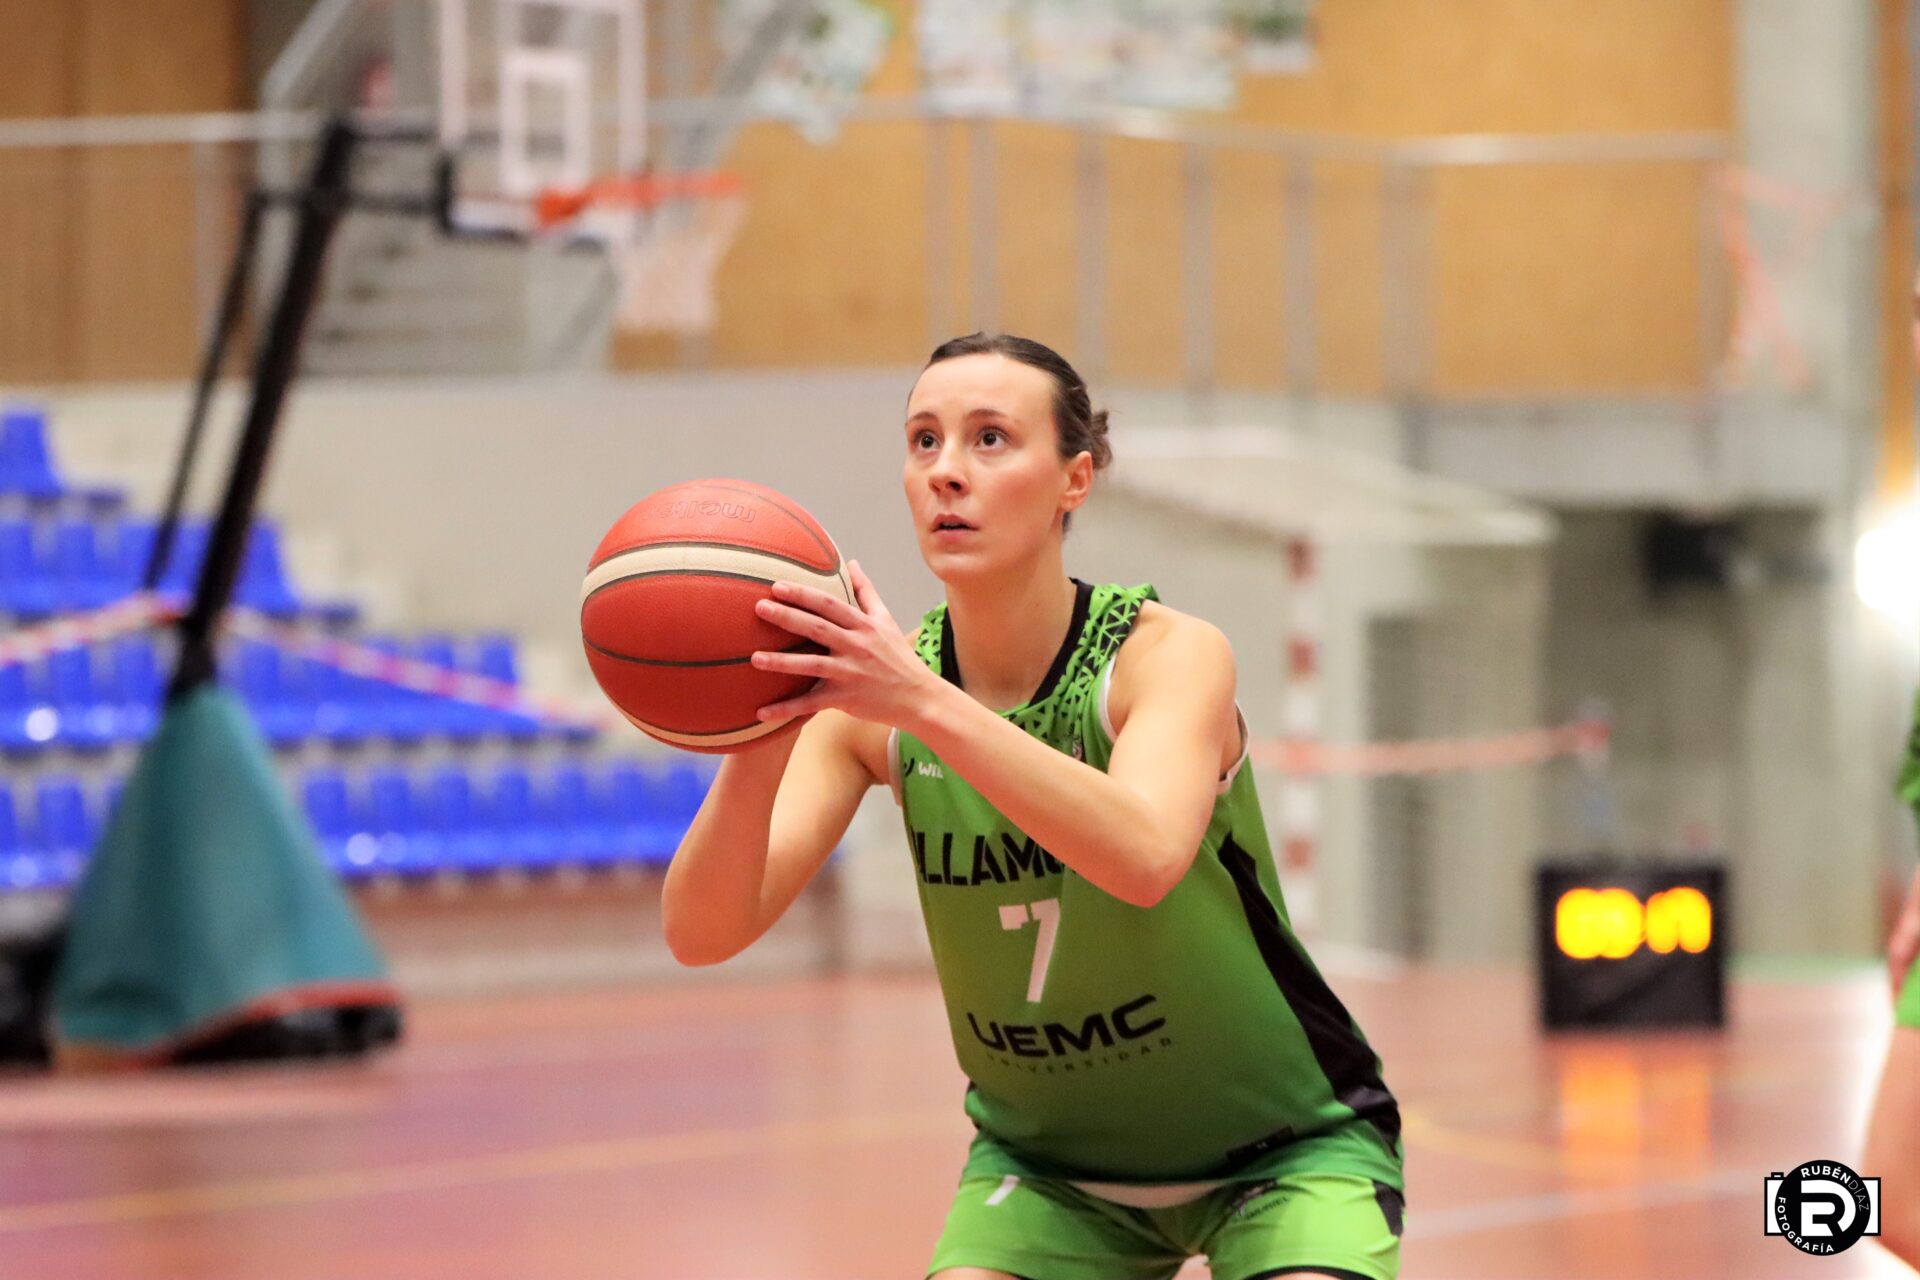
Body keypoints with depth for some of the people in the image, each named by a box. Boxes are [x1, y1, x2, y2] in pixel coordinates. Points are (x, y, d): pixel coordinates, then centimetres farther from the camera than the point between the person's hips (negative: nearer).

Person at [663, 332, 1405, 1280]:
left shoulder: (1170, 655, -21)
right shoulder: (875, 691, -11)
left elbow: (1144, 857, -43)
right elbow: (700, 934, -22)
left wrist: (925, 704, -53)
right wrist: (755, 749, -42)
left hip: (1283, 1153, -3)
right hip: (1049, 1163, 3)